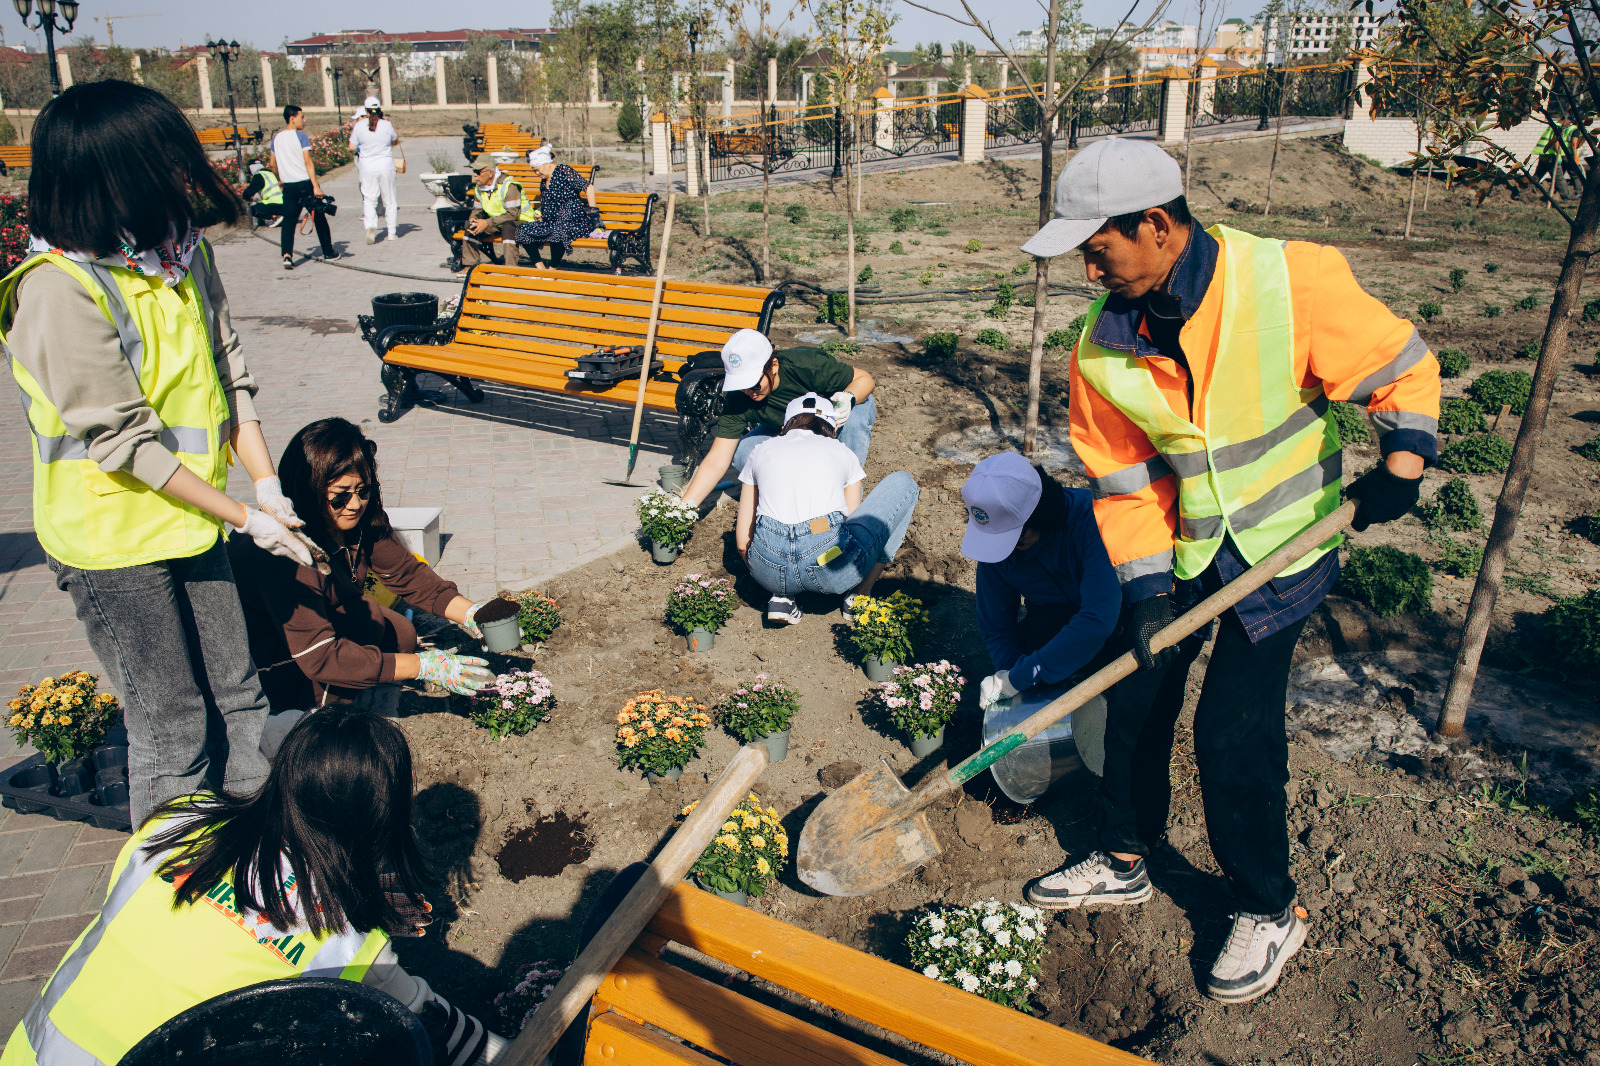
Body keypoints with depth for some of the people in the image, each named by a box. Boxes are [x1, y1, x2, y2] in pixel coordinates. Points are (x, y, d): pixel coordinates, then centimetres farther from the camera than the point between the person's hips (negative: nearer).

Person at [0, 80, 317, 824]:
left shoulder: (183, 249, 0)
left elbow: (228, 374, 4)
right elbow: (121, 440, -22)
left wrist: (269, 488, -6)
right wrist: (246, 517, -18)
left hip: (188, 517, 7)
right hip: (112, 540, -7)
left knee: (236, 696, 16)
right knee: (173, 729, 5)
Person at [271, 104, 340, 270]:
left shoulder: (277, 138, 10)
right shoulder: (301, 136, -8)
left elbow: (273, 164, 16)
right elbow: (308, 162, -15)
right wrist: (316, 186, -18)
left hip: (288, 186, 5)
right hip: (305, 183, -5)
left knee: (289, 221, 4)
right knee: (319, 218, 10)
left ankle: (287, 255, -13)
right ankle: (329, 253, 19)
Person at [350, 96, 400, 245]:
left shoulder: (359, 125, -5)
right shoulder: (387, 124, -5)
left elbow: (352, 147, 0)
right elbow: (395, 141, 13)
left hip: (367, 167, 0)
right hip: (386, 166, 0)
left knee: (369, 199, 5)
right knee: (389, 200, 11)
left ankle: (371, 226, -19)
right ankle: (392, 232, 15)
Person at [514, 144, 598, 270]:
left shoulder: (563, 171, -5)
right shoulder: (544, 181, 19)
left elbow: (588, 188, -11)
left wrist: (593, 213, -16)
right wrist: (540, 217, 7)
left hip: (575, 221, -8)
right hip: (551, 224, 9)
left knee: (558, 231, -38)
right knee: (523, 230, -6)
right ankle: (540, 268, -9)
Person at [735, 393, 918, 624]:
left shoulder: (761, 451, 22)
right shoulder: (842, 452, 20)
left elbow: (743, 539, 19)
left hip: (769, 571, 3)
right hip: (830, 569, -2)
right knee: (903, 483, 22)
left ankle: (782, 596, 15)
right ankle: (860, 595, 19)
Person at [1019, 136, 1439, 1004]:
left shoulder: (1290, 281, -20)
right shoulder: (1104, 345, -10)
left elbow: (1398, 366, -7)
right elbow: (1122, 476, -4)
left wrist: (1400, 462, -18)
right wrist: (1144, 584, -10)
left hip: (1282, 541, -4)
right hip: (1179, 546, 4)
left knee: (1233, 732, -7)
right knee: (1135, 702, 9)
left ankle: (1268, 910, 17)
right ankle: (1126, 862, 33)